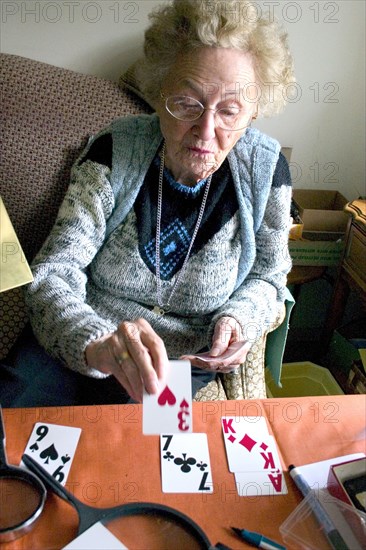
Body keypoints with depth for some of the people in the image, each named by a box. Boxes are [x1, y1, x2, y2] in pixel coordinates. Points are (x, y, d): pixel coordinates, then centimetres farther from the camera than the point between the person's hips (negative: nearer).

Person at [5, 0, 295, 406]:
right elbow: (53, 276, -21)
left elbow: (267, 276, 4)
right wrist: (94, 344, -41)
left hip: (183, 362, 1)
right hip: (76, 343, 0)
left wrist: (237, 319, -17)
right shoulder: (114, 153, -14)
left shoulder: (264, 170, -11)